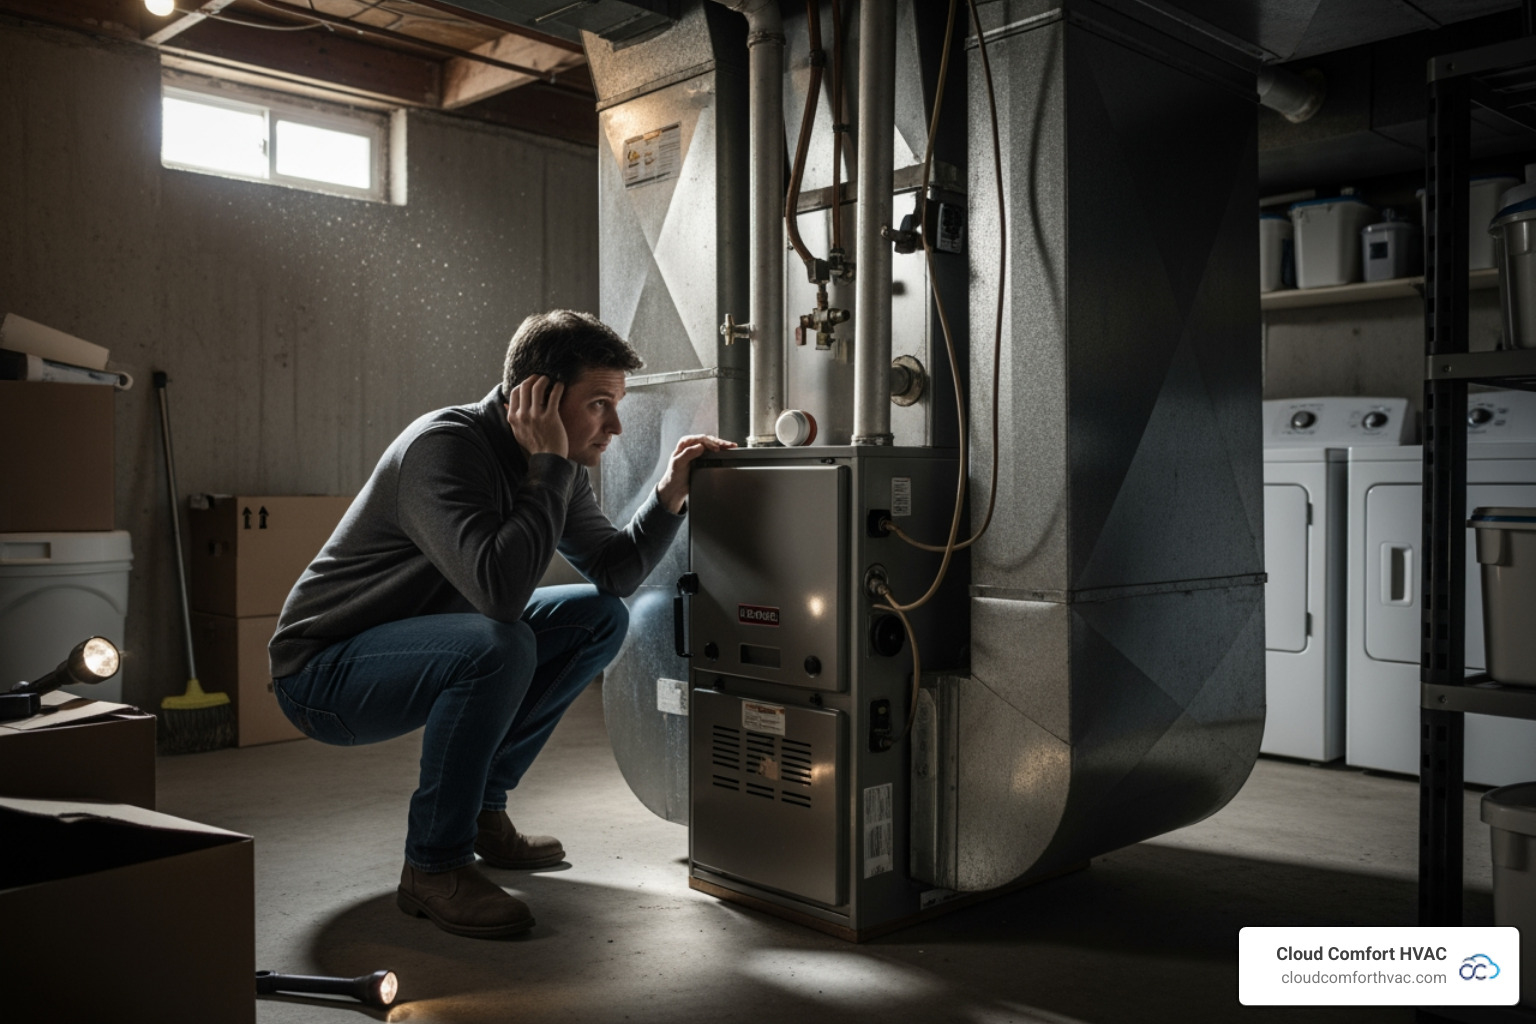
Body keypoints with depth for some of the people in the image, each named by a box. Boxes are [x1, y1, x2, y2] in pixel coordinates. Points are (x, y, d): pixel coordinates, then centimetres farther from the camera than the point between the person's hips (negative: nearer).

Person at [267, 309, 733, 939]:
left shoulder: (554, 464, 0)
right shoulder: (444, 446, -27)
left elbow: (615, 571, 6)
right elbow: (500, 589, -40)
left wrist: (669, 495, -9)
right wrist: (550, 466, -31)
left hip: (433, 643, 9)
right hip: (323, 669, -9)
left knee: (600, 618, 3)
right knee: (499, 647, -35)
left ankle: (479, 806, 8)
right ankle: (433, 864, -16)